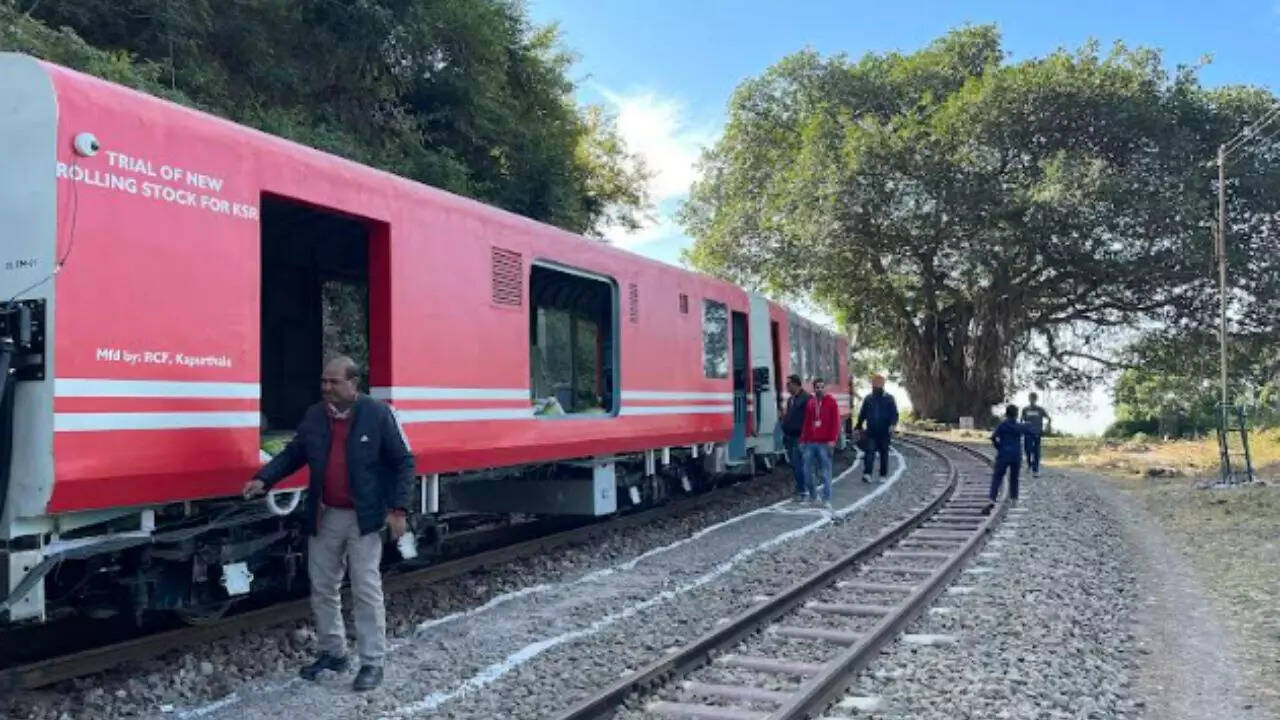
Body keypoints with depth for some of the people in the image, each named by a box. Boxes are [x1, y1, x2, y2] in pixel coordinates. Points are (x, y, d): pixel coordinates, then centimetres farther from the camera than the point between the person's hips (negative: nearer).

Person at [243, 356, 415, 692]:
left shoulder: (378, 414, -11)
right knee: (322, 588, 13)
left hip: (363, 518, -5)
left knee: (366, 590, -1)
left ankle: (372, 662, 8)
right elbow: (293, 453, 11)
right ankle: (332, 653, 29)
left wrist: (398, 508, -15)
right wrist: (264, 479, -6)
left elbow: (403, 461, -8)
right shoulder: (313, 416, 3)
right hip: (323, 517, 5)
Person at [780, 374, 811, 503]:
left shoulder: (806, 398, -13)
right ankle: (800, 487, 25)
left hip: (799, 437, -9)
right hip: (789, 437, 9)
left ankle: (801, 491, 0)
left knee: (798, 465, -6)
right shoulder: (790, 399, 16)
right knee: (794, 465, 14)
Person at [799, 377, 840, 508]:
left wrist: (832, 439, -13)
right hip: (810, 443, 5)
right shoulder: (809, 403, 13)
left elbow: (836, 422, -6)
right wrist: (803, 439, 12)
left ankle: (826, 500, 5)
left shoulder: (831, 402, -1)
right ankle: (812, 496, 22)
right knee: (808, 471, 6)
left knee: (825, 473, -1)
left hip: (824, 443, -5)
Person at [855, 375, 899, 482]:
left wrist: (892, 424, -20)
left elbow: (894, 414, -3)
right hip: (871, 432, 1)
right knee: (869, 452, -11)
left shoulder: (889, 399, 2)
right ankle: (867, 474, -16)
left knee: (884, 453, 7)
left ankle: (883, 475, 16)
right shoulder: (868, 399, 9)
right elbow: (862, 414, 17)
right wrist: (858, 426, 17)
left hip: (884, 432, -1)